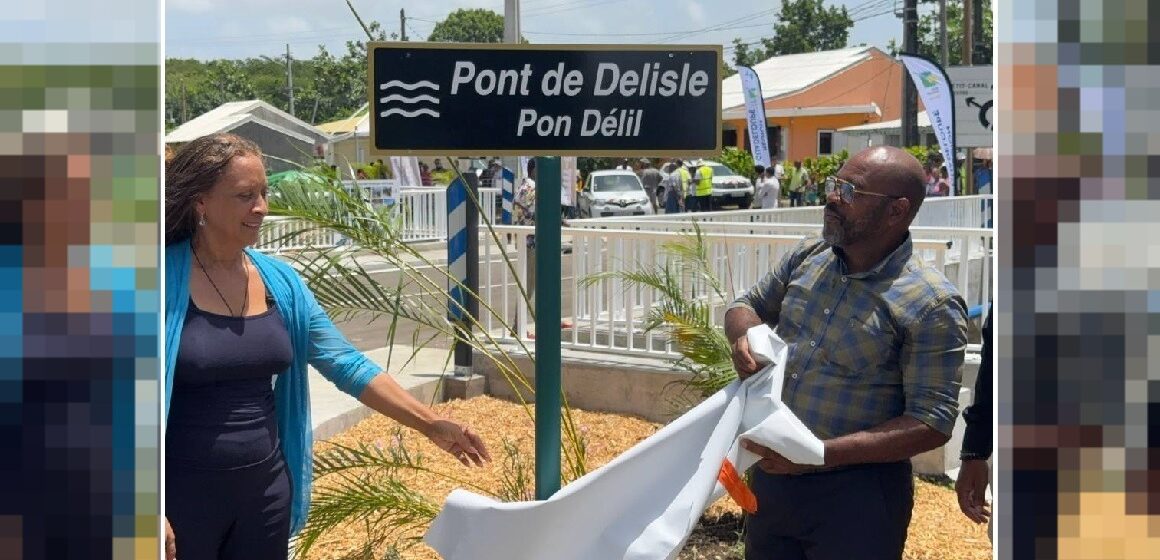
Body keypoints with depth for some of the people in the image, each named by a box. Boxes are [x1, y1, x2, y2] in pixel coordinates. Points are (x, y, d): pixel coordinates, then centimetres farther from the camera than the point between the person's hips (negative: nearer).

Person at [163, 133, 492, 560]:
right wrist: (152, 510, -17)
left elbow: (347, 365, 6)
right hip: (184, 494, -5)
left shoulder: (280, 282, 3)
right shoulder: (167, 280, -13)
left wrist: (430, 423, 1)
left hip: (266, 488, 5)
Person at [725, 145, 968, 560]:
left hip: (857, 494, -6)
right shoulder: (806, 257, 2)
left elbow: (932, 424, -20)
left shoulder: (930, 304, -18)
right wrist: (744, 337, -9)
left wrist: (820, 454, -27)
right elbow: (745, 306, 17)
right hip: (772, 476, 6)